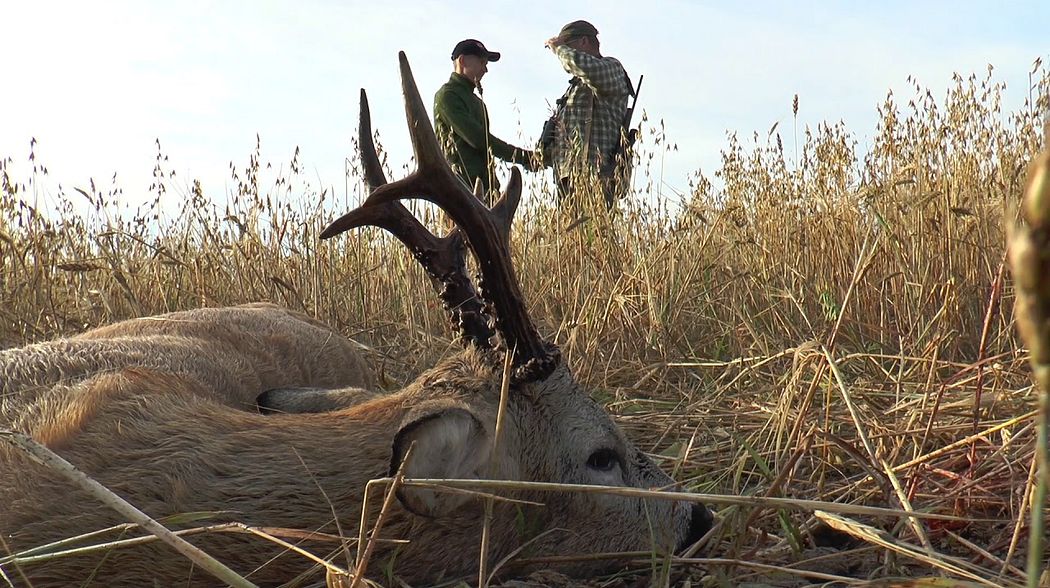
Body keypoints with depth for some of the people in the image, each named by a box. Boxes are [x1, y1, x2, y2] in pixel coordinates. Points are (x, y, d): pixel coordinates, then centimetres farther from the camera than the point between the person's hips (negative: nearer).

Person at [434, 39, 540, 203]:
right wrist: (523, 156, -13)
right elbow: (476, 138, -13)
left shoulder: (476, 100, 27)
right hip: (463, 182, -8)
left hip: (483, 183, 9)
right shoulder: (447, 95, -3)